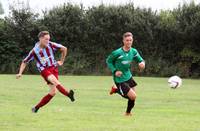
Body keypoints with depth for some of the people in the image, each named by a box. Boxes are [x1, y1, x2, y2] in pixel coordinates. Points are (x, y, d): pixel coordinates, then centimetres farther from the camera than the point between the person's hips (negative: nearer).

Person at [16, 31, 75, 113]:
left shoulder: (51, 45, -3)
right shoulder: (34, 51, -8)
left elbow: (64, 49, 10)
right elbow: (24, 62, 3)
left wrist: (61, 61, 11)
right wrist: (20, 73, -7)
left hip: (54, 68, 3)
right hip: (44, 70, -3)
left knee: (53, 92, -6)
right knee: (54, 81, -35)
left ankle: (37, 107, 6)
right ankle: (68, 93, -54)